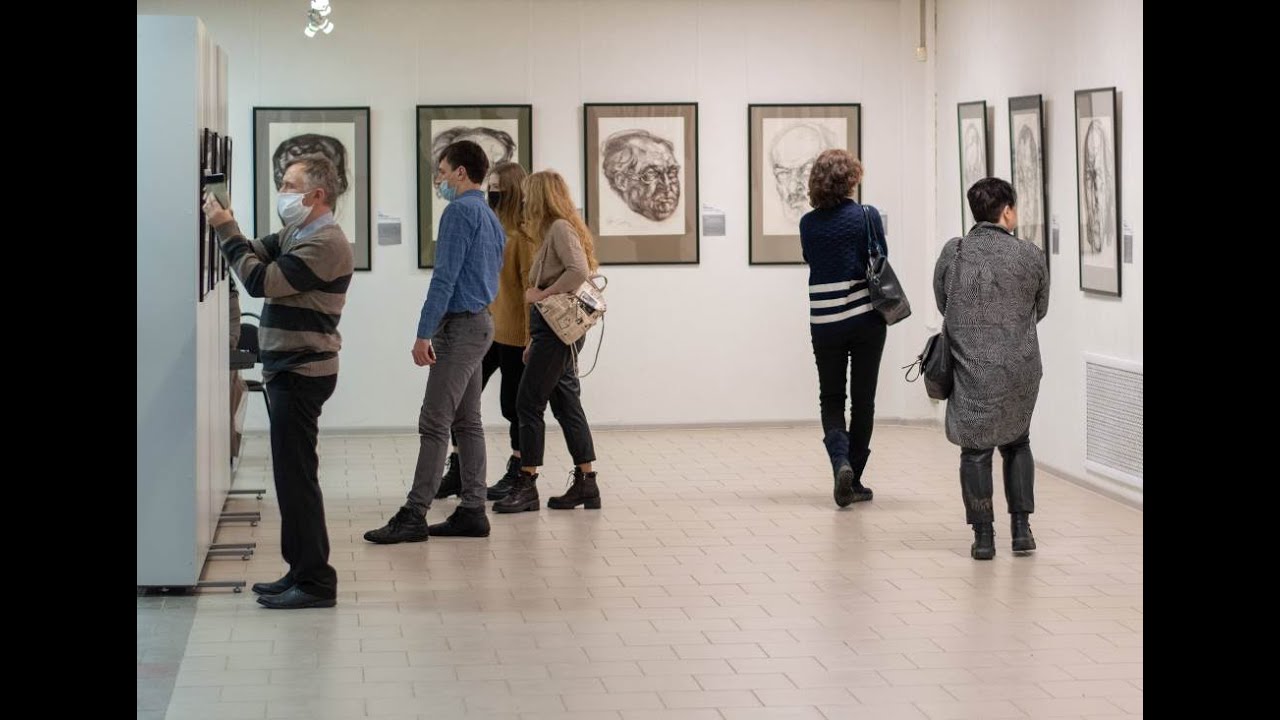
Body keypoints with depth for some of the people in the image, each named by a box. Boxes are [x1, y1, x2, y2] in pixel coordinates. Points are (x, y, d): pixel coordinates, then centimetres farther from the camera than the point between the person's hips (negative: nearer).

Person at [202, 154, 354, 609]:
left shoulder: (325, 244, -18)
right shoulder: (295, 235, 15)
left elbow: (260, 281, -21)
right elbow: (257, 256, 11)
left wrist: (226, 229, -14)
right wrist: (224, 227, -3)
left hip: (302, 375, -10)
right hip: (290, 370, 10)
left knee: (295, 474, -7)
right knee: (292, 473, 14)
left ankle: (315, 582, -2)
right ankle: (302, 572, 22)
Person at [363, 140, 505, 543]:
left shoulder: (460, 211, -13)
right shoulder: (490, 217, 17)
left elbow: (445, 277, -19)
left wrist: (424, 334, -20)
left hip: (460, 326, -10)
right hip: (480, 323, 10)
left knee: (434, 423, -9)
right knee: (467, 422, 11)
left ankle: (415, 515, -9)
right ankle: (472, 512, 12)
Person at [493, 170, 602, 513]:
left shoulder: (561, 227, -12)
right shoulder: (555, 230, 18)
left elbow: (578, 271, -28)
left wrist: (541, 293, -19)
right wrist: (535, 342, 18)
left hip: (556, 330, -10)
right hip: (556, 329, 10)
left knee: (529, 404, -6)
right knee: (567, 405, 10)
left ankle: (527, 485, -2)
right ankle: (586, 484, 13)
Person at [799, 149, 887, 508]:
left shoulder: (808, 223, -1)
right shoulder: (867, 216, -8)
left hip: (824, 322, 2)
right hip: (866, 319, -2)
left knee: (830, 398, 13)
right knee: (862, 399, 9)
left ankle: (840, 461, -12)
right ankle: (854, 480, 13)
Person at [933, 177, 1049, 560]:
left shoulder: (952, 253, -5)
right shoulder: (1031, 257, -4)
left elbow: (942, 304, 7)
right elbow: (1039, 310, 10)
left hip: (972, 370, -1)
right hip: (1022, 371, 1)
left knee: (975, 449, 7)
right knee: (1017, 442, 19)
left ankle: (983, 536, 9)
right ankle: (1021, 528, 17)